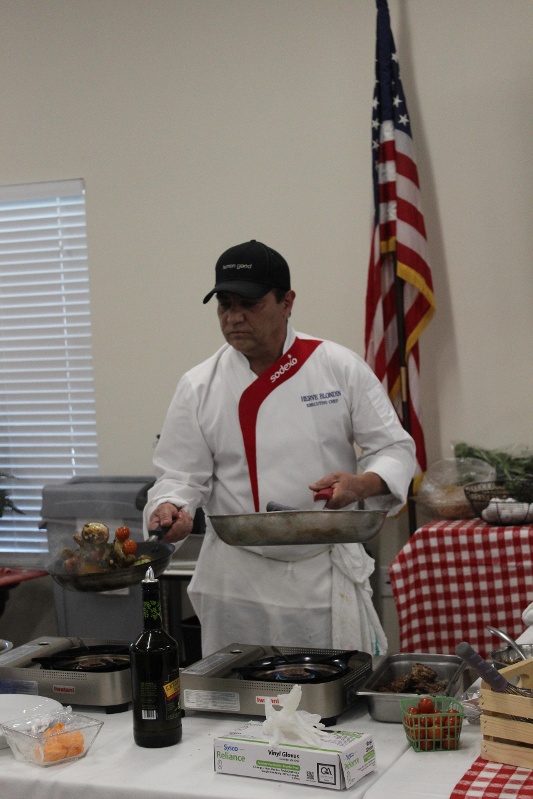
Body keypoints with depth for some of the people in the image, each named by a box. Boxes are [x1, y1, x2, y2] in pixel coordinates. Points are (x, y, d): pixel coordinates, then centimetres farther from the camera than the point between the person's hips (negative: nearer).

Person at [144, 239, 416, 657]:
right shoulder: (199, 387, 1)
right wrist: (171, 509, -19)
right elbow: (182, 475, 3)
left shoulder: (340, 368, -1)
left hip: (329, 576, 0)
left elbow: (394, 449, 2)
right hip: (237, 586, 1)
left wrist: (363, 483, -18)